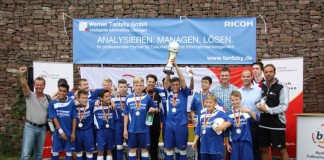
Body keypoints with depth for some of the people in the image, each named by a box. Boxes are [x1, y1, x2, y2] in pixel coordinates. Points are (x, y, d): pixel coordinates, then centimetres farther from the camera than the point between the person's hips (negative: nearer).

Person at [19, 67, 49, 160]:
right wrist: (22, 75, -37)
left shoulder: (48, 99, 7)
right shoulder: (30, 96, -4)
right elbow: (24, 85, -22)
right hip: (30, 127, -3)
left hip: (42, 128, 3)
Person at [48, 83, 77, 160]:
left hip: (69, 132, 0)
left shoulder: (72, 103, -7)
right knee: (55, 152, 8)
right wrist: (61, 131, -13)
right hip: (58, 132, 0)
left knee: (69, 151, 9)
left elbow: (74, 118, -4)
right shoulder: (53, 103, -7)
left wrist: (73, 133, -6)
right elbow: (54, 118, -8)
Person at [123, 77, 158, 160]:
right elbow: (126, 114, 3)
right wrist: (125, 129, 1)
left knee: (144, 148, 9)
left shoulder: (147, 97, -2)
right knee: (132, 149, 10)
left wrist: (153, 109, -16)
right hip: (132, 129, 0)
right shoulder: (129, 98, -1)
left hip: (144, 128, 0)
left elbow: (156, 109, 8)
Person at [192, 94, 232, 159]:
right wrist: (195, 141, 16)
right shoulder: (202, 114, 10)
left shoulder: (220, 113, -7)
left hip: (216, 145, -6)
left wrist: (222, 126, -34)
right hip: (204, 145, 6)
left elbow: (229, 121, -18)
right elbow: (198, 129, 16)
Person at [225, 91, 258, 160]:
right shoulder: (229, 114, 2)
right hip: (234, 142, 2)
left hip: (246, 141, -2)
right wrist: (227, 143, 8)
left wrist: (249, 111, -35)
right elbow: (227, 130, 8)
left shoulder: (245, 111, -3)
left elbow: (256, 119, -18)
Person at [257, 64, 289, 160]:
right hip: (263, 124, 6)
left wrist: (268, 110, -22)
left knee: (282, 150, 4)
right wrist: (259, 105, -5)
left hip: (277, 124, -6)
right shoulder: (262, 86, 7)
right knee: (264, 149, 15)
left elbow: (284, 106, -17)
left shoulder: (282, 88, -11)